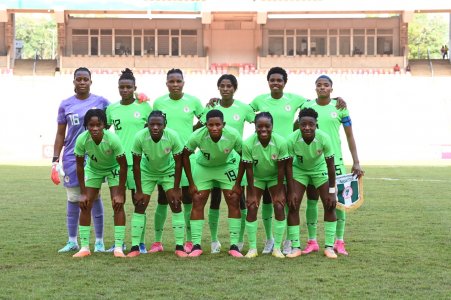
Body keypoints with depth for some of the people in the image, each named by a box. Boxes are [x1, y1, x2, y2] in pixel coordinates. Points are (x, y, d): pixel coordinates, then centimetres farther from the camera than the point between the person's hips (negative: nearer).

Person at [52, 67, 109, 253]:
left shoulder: (101, 102, 3)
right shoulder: (66, 105, 6)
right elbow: (60, 134, 9)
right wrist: (55, 160, 3)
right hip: (71, 158, 1)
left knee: (95, 198, 1)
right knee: (73, 199, 5)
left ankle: (99, 241, 8)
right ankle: (72, 241, 14)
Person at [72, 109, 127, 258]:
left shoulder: (112, 139, -35)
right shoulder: (82, 139, -29)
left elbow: (123, 165, -25)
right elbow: (80, 166, -15)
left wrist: (120, 193, -23)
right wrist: (83, 193, -14)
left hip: (113, 169, -2)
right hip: (93, 169, 2)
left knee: (118, 204, -14)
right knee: (85, 205, -6)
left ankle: (118, 247, -11)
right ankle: (84, 247, 3)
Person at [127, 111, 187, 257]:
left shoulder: (172, 136, -30)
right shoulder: (140, 137, -30)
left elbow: (178, 163, -18)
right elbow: (136, 164, -18)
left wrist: (176, 189, -17)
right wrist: (139, 191, -16)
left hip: (168, 171, 0)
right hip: (147, 172, 0)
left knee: (176, 205, -9)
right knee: (139, 206, -6)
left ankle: (179, 247, -3)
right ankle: (135, 247, 0)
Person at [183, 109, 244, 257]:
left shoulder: (233, 135, -31)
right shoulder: (197, 136, -31)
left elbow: (243, 157, -16)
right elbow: (185, 156, -15)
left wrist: (237, 184, -15)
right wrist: (191, 183, -13)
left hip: (227, 166, 0)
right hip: (203, 167, 0)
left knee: (234, 201, -9)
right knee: (197, 202, -9)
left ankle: (234, 246, -3)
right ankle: (196, 245, -3)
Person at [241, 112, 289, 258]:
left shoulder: (281, 142, -28)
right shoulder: (248, 144, -28)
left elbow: (281, 168, -19)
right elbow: (249, 169, -19)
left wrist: (279, 192, -15)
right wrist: (252, 194, -16)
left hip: (275, 177, 0)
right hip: (256, 178, 0)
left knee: (279, 207, -11)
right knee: (252, 208, -9)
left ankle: (277, 248, 1)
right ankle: (252, 248, 2)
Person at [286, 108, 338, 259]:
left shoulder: (324, 138, -31)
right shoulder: (292, 139, -31)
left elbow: (330, 164, -21)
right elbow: (289, 165, -21)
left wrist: (332, 191, -19)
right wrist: (291, 192, -21)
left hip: (319, 168, 0)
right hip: (299, 169, 0)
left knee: (330, 205, -7)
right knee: (293, 205, -10)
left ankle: (329, 246, 3)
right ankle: (295, 247, 0)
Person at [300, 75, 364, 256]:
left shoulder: (339, 107, 0)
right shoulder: (307, 107, 3)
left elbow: (350, 136, 3)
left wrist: (356, 162, -2)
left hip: (334, 160, -1)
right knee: (311, 200, 4)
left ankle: (339, 242, 9)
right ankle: (312, 242, 12)